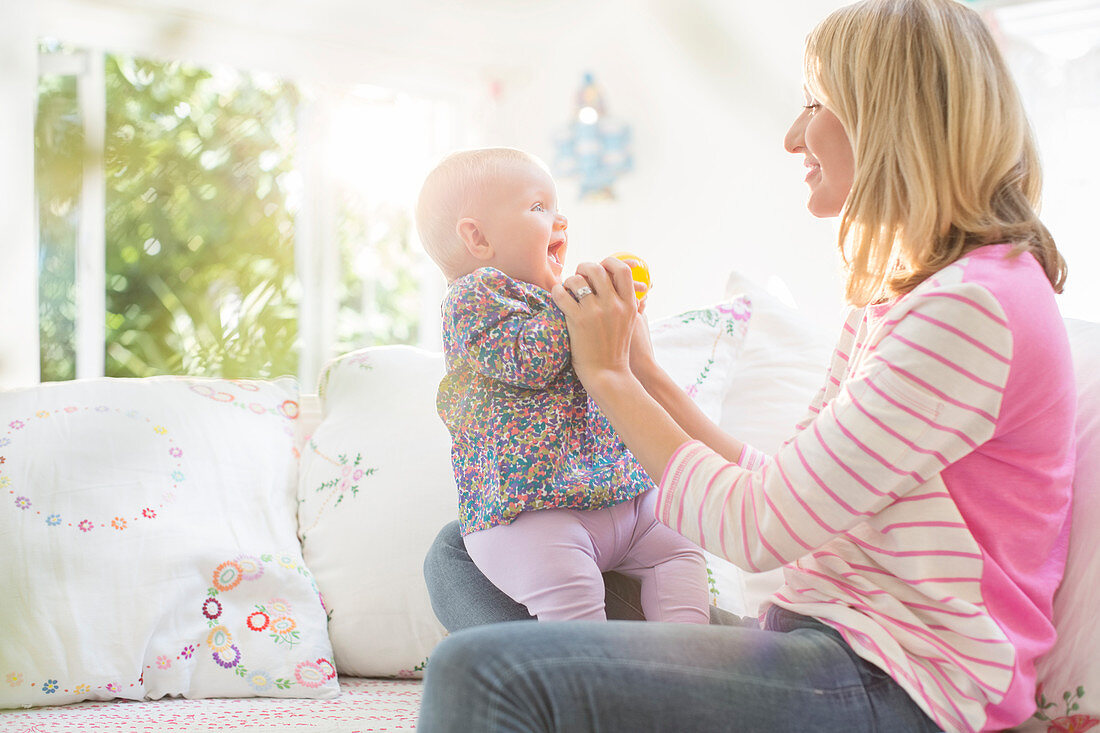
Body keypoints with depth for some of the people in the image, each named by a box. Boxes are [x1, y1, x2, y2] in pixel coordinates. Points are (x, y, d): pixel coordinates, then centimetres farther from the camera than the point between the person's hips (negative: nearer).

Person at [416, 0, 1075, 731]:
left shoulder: (973, 306, -17)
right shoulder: (893, 296, 15)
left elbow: (758, 530, -19)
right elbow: (780, 493, 12)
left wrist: (609, 376, -8)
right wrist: (642, 371, 7)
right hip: (827, 632, 10)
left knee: (485, 675, -28)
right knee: (458, 559, 12)